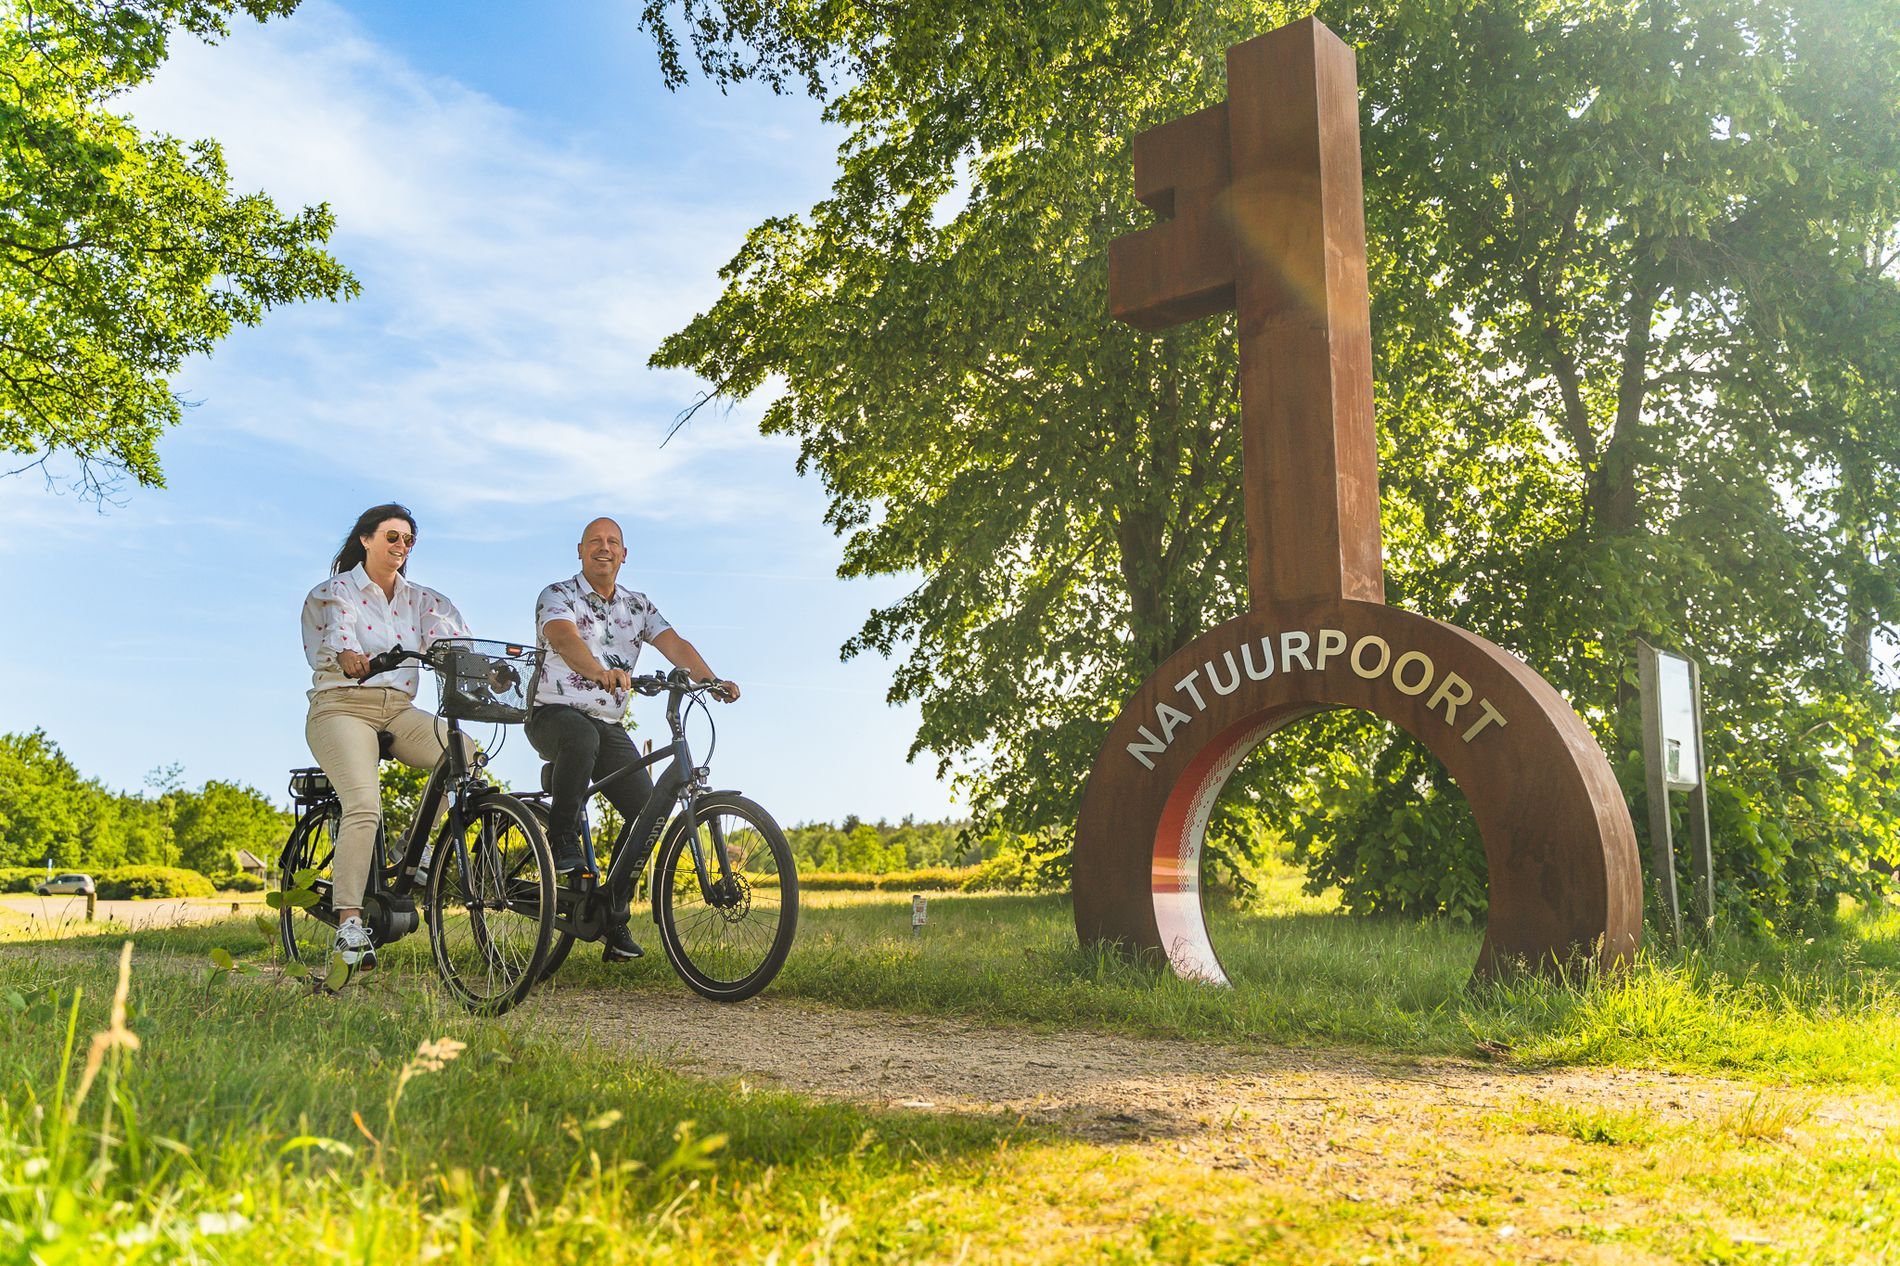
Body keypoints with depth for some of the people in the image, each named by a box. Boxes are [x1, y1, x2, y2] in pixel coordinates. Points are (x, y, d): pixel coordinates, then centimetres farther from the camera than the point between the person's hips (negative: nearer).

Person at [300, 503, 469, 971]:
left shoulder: (420, 598, 15)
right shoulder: (336, 592, 3)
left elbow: (453, 638, -4)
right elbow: (337, 632, -20)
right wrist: (350, 657, -44)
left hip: (399, 711, 4)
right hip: (343, 707, -4)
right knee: (364, 805, -26)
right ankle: (349, 924, -25)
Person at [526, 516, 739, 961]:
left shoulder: (637, 605, 12)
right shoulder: (557, 595, -4)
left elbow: (673, 643, -4)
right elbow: (565, 639, -26)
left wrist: (710, 679, -24)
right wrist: (602, 673, -47)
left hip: (610, 725, 5)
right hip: (554, 713, -5)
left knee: (647, 809, -10)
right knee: (583, 738, -41)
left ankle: (614, 917, 0)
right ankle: (562, 840, -25)